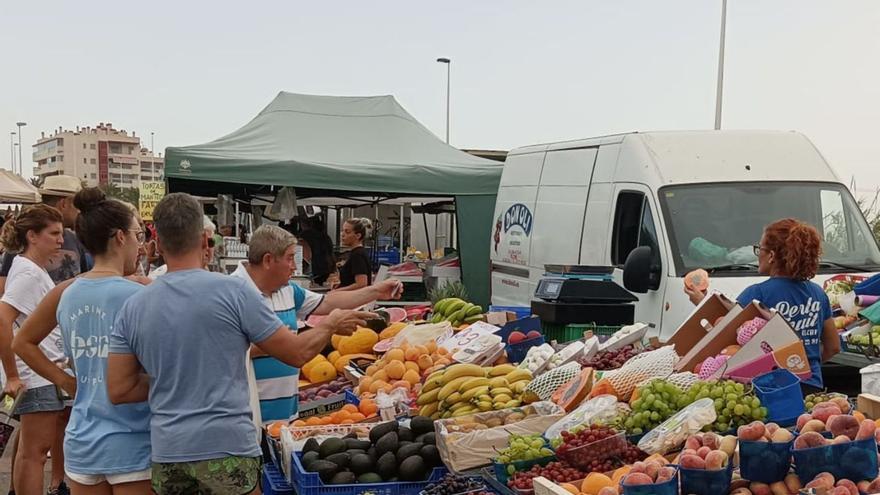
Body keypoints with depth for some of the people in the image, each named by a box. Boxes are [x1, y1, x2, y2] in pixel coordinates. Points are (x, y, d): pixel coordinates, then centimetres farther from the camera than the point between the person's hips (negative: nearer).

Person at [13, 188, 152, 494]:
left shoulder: (65, 293, 4)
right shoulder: (140, 295, -15)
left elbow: (23, 343, 17)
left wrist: (68, 383, 13)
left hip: (82, 440, 5)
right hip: (131, 444, -5)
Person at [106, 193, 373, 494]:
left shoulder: (133, 308, 0)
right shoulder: (233, 291, -10)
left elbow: (118, 390, 3)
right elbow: (297, 353, -4)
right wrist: (331, 324, 14)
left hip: (167, 452, 4)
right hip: (227, 449, -3)